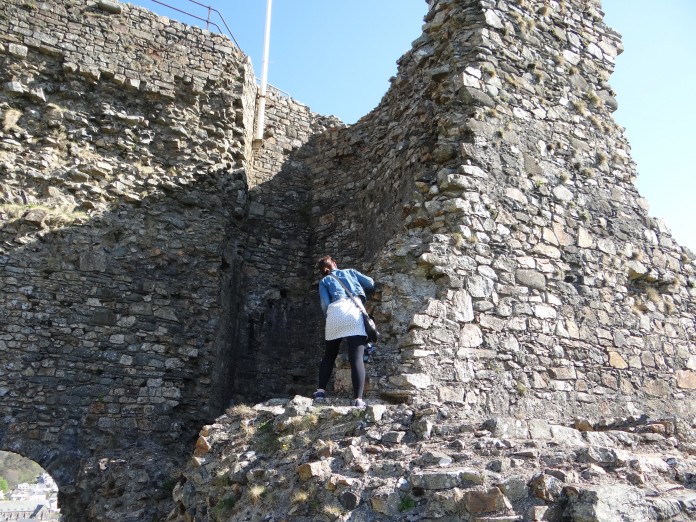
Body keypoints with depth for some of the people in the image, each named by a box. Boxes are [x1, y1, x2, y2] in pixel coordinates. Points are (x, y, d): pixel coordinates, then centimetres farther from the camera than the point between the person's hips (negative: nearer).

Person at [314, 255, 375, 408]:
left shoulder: (324, 281, 25)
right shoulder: (350, 271, 29)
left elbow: (325, 304, 9)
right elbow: (371, 284, 19)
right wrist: (362, 295, 36)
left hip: (335, 312, 1)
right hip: (354, 312, -1)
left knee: (329, 355, 20)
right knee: (356, 359, -7)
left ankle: (321, 391, 14)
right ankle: (358, 399, -17)